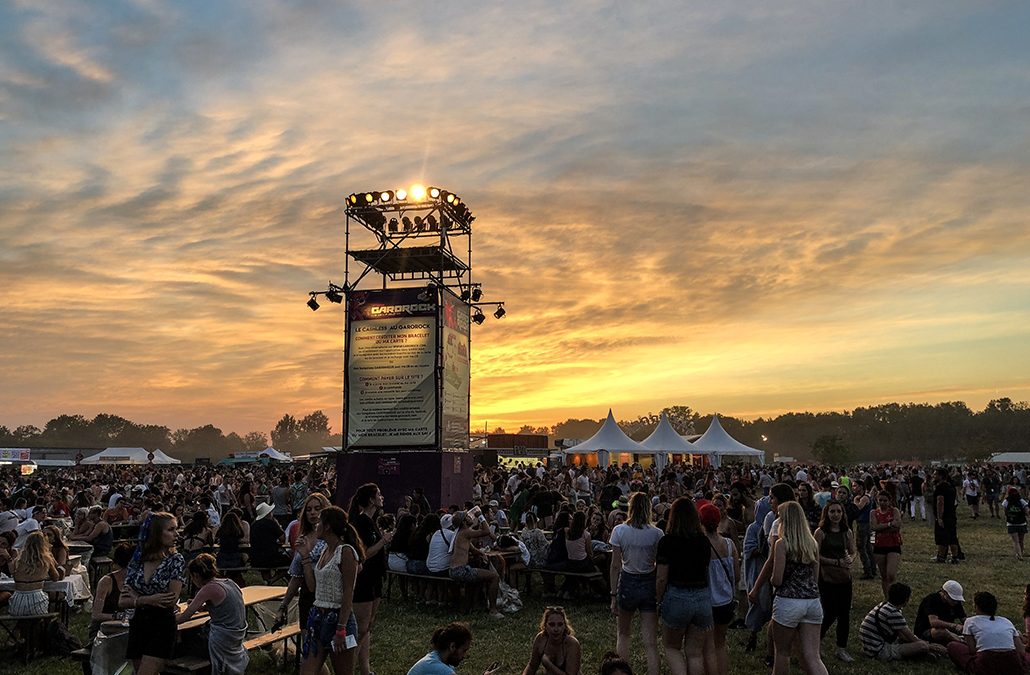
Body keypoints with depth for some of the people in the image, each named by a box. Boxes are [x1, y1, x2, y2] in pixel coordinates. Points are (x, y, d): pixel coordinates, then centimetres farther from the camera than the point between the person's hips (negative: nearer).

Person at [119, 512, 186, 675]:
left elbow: (171, 600, -14)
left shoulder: (176, 560, -6)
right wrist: (149, 600, -15)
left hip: (163, 627, -4)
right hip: (138, 626, 5)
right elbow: (122, 602, 1)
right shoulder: (137, 561, 4)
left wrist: (137, 599, -9)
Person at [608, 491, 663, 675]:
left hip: (627, 583, 0)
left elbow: (615, 566, -6)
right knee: (650, 644, 4)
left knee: (623, 634, 23)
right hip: (650, 584, 0)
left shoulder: (619, 531, -8)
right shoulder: (657, 534, -7)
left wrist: (614, 595, 1)